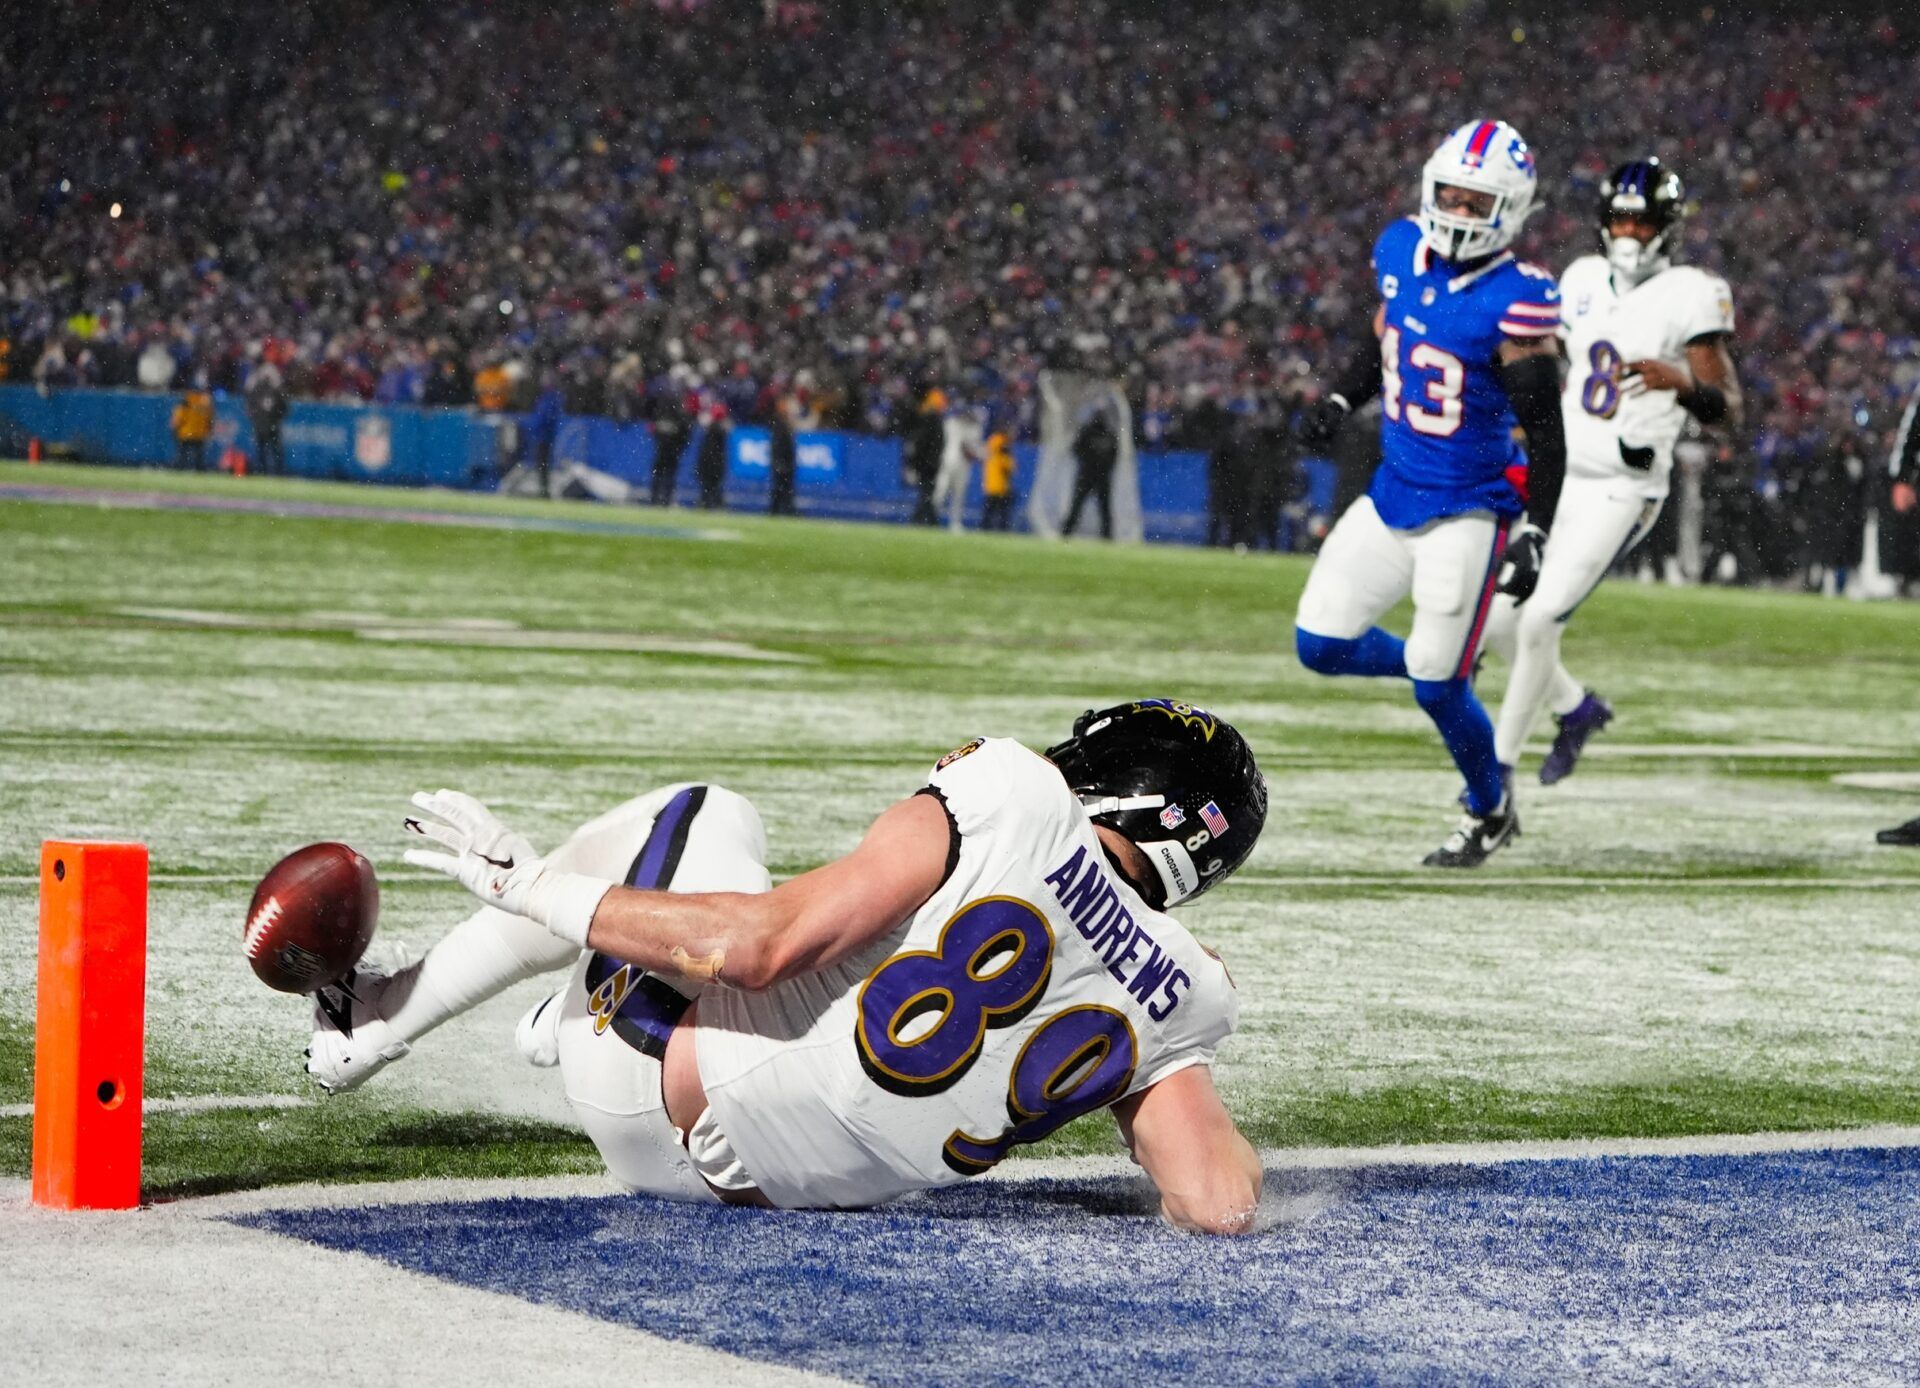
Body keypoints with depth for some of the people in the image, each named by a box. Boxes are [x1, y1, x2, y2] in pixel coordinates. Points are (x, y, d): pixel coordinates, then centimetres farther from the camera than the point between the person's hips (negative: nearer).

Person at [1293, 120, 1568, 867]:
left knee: (1436, 683, -4)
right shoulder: (1402, 252, 0)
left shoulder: (1516, 300, -19)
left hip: (1469, 511, -7)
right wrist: (1339, 401, 3)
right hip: (1393, 494, 7)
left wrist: (1536, 535, -18)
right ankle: (1440, 665, 30)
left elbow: (1544, 430, -15)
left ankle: (1490, 807, 22)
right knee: (1321, 644, 4)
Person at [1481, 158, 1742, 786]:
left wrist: (1681, 381, -30)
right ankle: (1576, 707, 29)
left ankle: (1500, 764, 3)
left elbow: (1728, 409, -12)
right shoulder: (1584, 280, 9)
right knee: (1497, 619, 5)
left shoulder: (1690, 295, -9)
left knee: (1538, 622, -12)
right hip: (1557, 475, 6)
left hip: (1622, 491, -6)